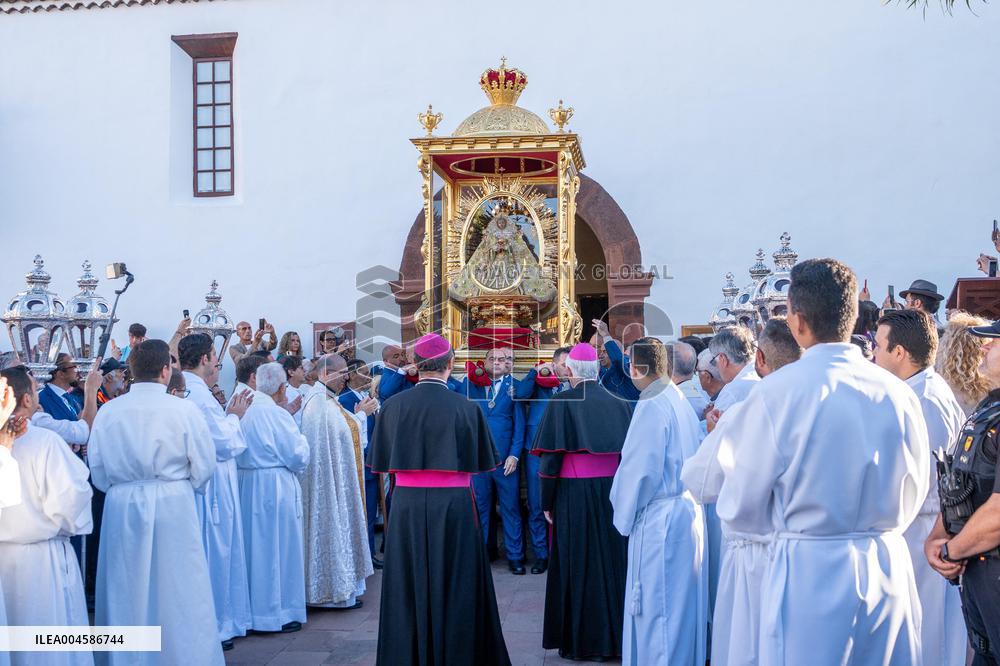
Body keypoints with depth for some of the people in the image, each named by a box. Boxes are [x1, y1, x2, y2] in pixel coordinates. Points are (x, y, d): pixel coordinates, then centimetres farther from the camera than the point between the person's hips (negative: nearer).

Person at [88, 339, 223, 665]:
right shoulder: (184, 410, -11)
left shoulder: (108, 411, -2)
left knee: (127, 591, 15)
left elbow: (97, 471, 4)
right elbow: (205, 466, -5)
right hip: (172, 507, -3)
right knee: (178, 591, 8)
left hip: (121, 507, 3)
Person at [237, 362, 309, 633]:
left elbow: (236, 451, 8)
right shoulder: (278, 415, -18)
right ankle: (281, 612, 13)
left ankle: (252, 609, 26)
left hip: (247, 486, 6)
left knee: (254, 546, 16)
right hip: (276, 488, -6)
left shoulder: (243, 412, -1)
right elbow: (298, 457, -14)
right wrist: (301, 439, 5)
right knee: (279, 548, 5)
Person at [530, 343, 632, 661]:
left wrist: (546, 502, -3)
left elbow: (551, 456, -10)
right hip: (614, 493, 4)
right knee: (612, 561, 12)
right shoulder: (619, 404, 4)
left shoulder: (561, 403, -8)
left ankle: (579, 642, 13)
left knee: (577, 566, 6)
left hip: (574, 493, -3)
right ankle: (615, 637, 20)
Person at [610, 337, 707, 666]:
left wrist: (624, 519, -2)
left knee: (655, 608, 1)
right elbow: (693, 460, 12)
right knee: (682, 602, 18)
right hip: (688, 511, 9)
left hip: (659, 518, -9)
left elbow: (640, 471, -17)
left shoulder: (652, 407, -17)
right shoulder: (680, 401, 8)